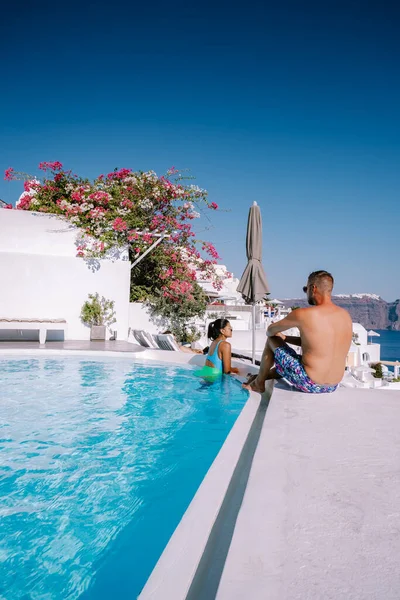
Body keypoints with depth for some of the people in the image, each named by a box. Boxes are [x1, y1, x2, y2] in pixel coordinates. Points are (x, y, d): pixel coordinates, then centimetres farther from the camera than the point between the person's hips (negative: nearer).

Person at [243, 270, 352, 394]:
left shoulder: (302, 314, -17)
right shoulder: (346, 315, 2)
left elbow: (270, 330, 0)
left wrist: (276, 335, 25)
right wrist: (284, 338, 22)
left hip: (308, 384, -7)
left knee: (272, 340, 13)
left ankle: (259, 382, 29)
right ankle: (266, 375, 48)